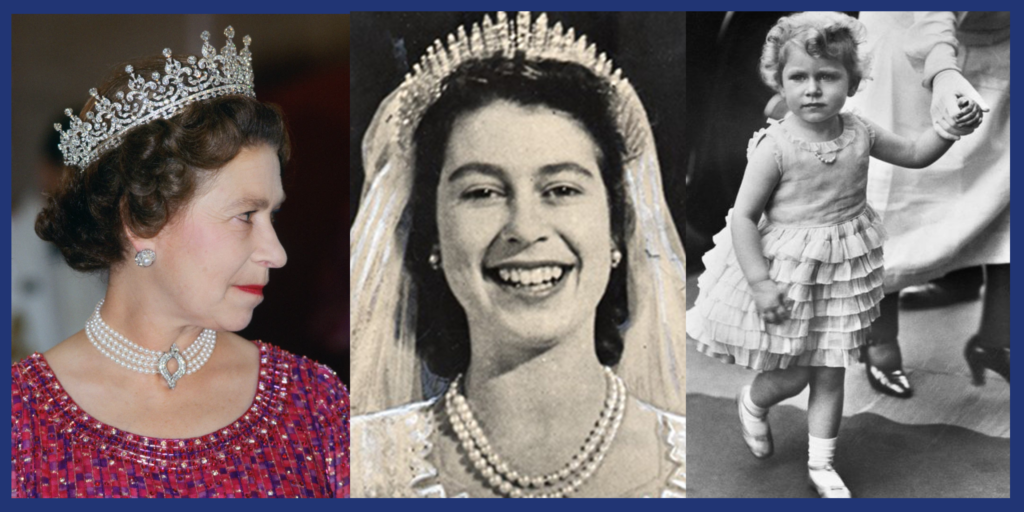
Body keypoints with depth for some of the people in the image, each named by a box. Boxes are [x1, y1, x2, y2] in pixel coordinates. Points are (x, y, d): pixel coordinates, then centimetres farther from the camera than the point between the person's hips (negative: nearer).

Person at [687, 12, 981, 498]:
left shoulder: (859, 132, -4)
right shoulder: (775, 146, -20)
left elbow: (914, 154, 12)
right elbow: (743, 217, -18)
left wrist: (951, 126, -5)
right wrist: (760, 283, -21)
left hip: (842, 269, 5)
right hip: (787, 273, -4)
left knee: (830, 373, 12)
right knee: (793, 375, 6)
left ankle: (821, 463, 28)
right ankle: (752, 403, 41)